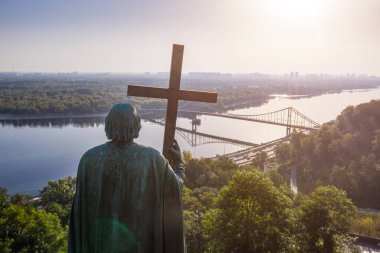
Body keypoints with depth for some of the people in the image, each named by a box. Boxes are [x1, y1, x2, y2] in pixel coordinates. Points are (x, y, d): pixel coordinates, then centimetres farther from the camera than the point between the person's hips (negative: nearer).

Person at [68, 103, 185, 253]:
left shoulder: (89, 158, -16)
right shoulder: (152, 159, -20)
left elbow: (81, 204, -5)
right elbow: (175, 187, -4)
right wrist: (178, 162, 14)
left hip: (100, 238, 2)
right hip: (140, 238, -1)